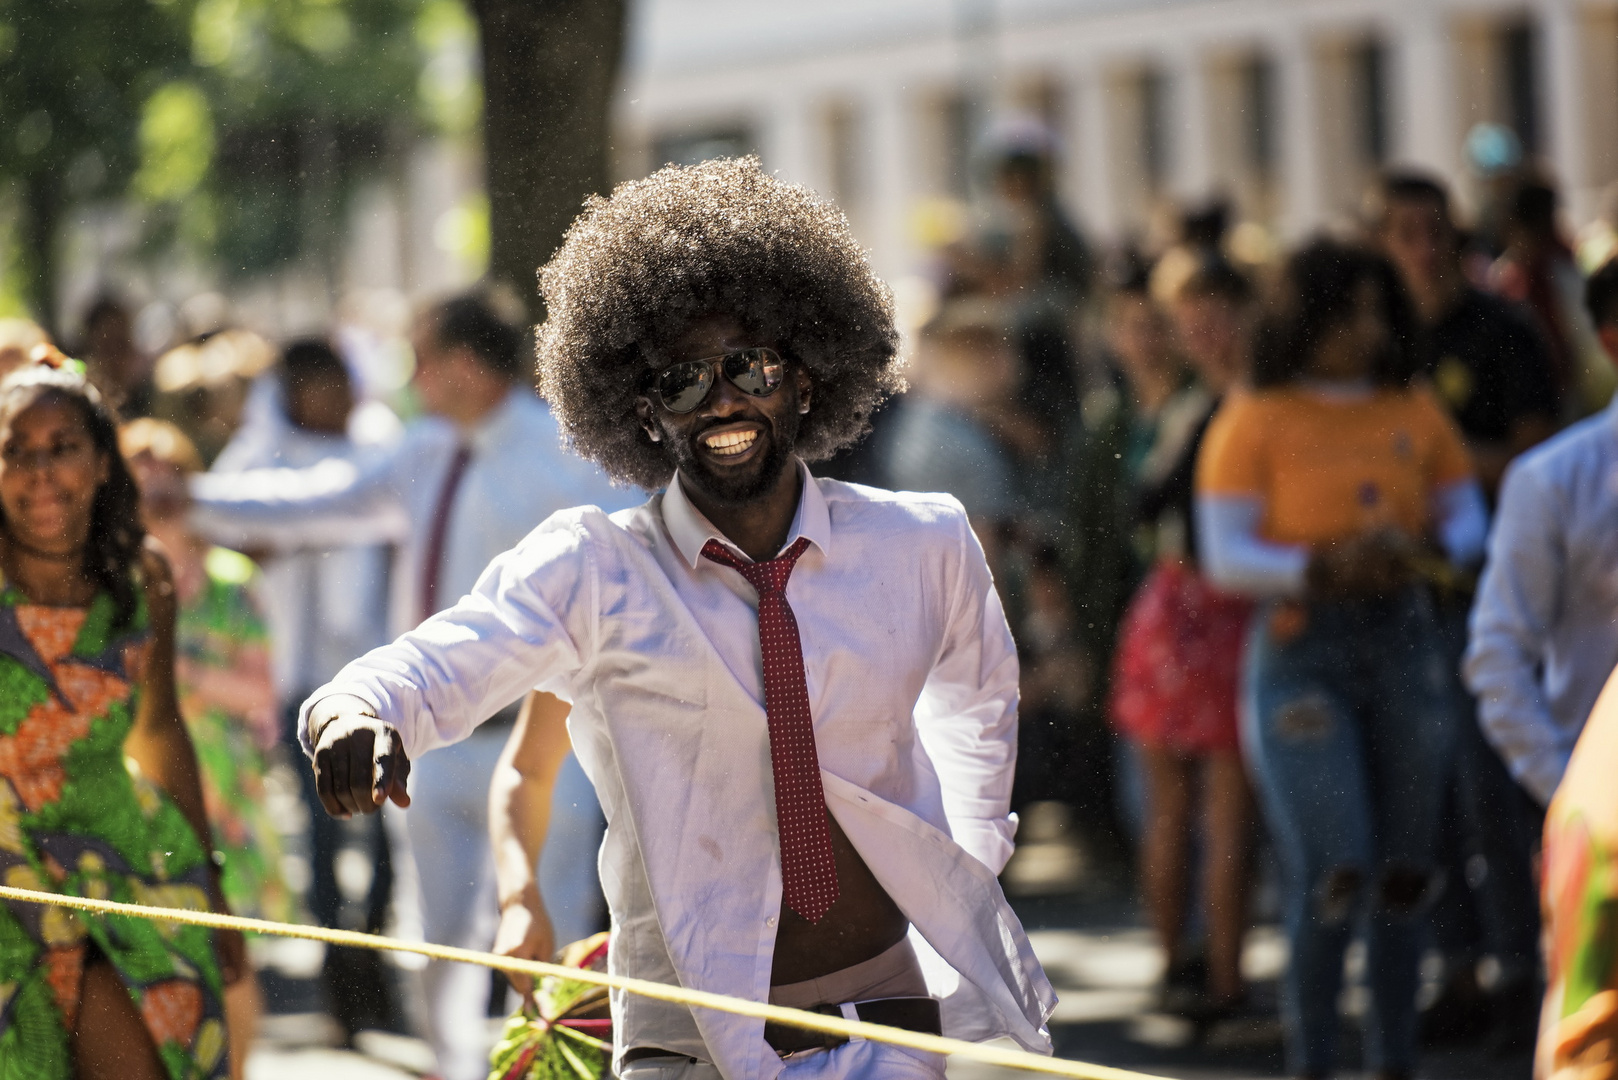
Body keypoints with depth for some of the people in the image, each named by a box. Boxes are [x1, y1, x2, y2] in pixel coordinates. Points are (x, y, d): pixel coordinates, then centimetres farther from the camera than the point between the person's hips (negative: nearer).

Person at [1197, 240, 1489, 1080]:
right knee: (1332, 869, -13)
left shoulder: (1415, 412, 9)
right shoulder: (1255, 420, -1)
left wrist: (1424, 551, -8)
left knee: (1403, 871, 5)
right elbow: (1223, 557, -6)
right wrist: (1321, 569, -19)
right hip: (1302, 651, -4)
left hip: (1404, 643, 4)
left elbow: (1466, 520, 14)